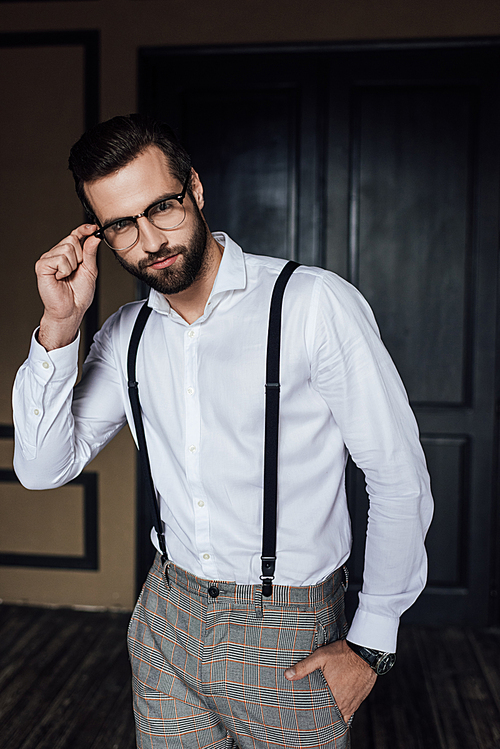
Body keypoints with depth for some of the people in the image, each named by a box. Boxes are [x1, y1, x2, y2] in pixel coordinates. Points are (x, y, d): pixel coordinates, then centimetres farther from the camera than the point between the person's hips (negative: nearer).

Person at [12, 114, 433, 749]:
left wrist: (369, 644, -9)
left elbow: (400, 480, -13)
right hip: (166, 620, 5)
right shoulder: (125, 334, 1)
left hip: (288, 638, -4)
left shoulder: (314, 304, -17)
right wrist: (59, 326, -13)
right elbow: (43, 469, -2)